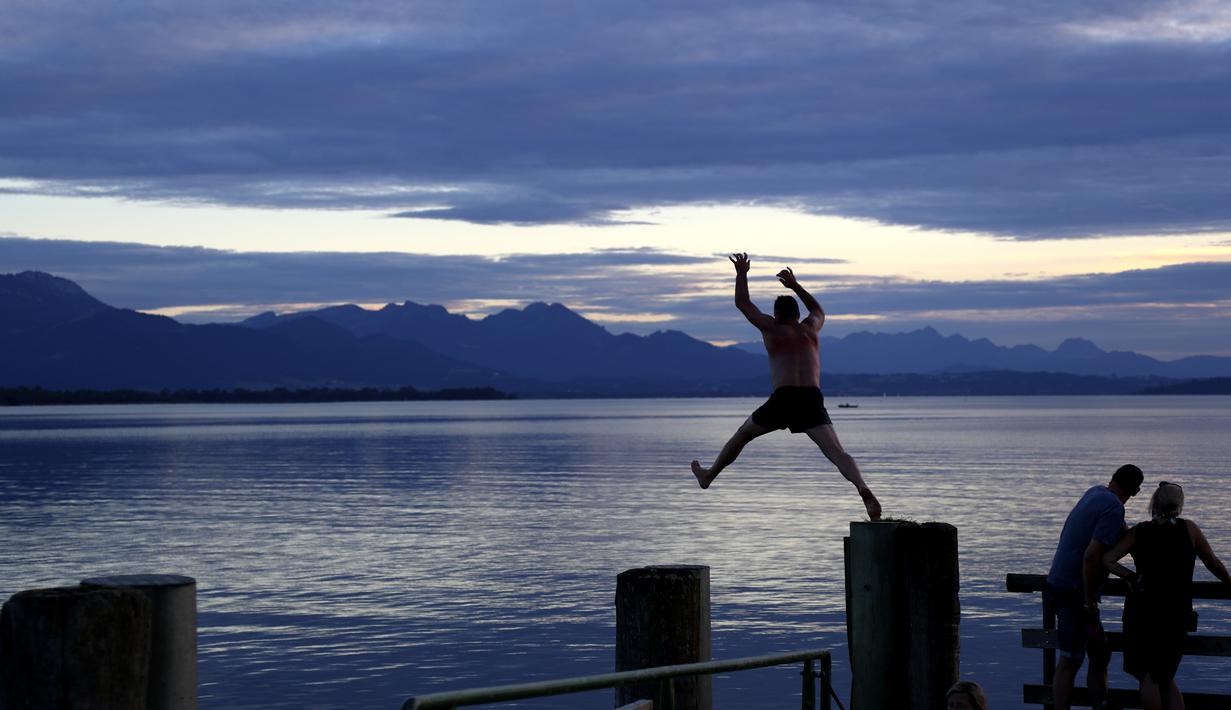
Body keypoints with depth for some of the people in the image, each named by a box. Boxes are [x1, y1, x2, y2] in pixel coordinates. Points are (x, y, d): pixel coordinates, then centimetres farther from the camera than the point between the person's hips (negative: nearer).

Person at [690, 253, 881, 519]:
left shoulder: (772, 329, 13)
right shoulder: (809, 329, 22)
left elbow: (742, 304, 23)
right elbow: (819, 312, 47)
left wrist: (741, 273, 36)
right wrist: (796, 286, 49)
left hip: (783, 398, -2)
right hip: (812, 399, 2)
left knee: (742, 434, 21)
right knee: (836, 452, -12)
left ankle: (709, 476, 36)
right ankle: (864, 490, -36)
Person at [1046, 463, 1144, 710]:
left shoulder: (1095, 493, 10)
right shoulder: (1114, 509, -17)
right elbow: (1091, 555, -26)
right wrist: (1089, 603, -23)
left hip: (1061, 583, 9)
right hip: (1074, 591, -9)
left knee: (1100, 654, 16)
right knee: (1069, 662, -8)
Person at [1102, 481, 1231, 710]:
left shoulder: (1138, 532, -2)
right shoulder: (1189, 529, -2)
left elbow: (1106, 559, -10)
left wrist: (1130, 576, 2)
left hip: (1142, 609, -1)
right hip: (1178, 612, 1)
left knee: (1148, 677, 7)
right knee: (1166, 678, 17)